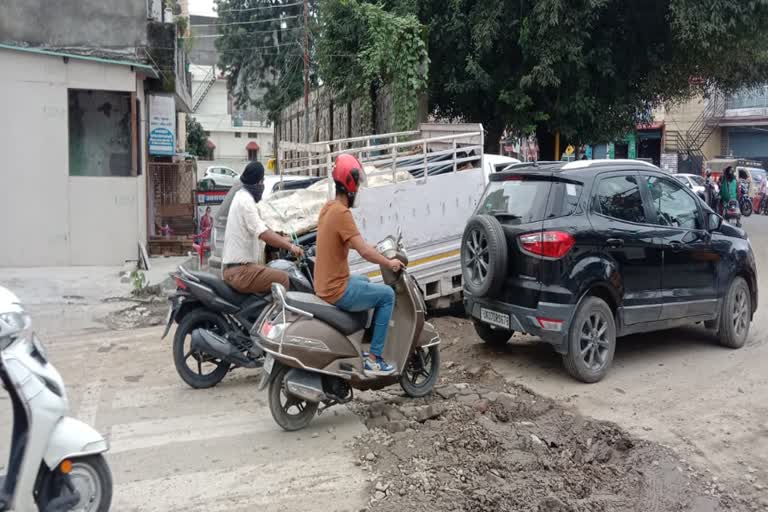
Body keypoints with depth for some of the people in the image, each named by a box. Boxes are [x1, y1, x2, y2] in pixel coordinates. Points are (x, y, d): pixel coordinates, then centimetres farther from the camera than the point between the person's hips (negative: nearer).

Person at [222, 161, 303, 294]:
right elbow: (263, 234, -22)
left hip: (234, 268, 11)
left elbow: (260, 229, 25)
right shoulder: (245, 200, -15)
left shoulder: (242, 196, 18)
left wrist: (282, 240, 19)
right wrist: (290, 246, -17)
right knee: (282, 279, -17)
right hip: (241, 271, -11)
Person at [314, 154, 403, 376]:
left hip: (323, 285, 10)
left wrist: (370, 247, 19)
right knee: (387, 295, 0)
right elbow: (364, 251, -24)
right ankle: (374, 359, 1)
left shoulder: (328, 207, 7)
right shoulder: (342, 213, -21)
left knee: (364, 281, 33)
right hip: (337, 291, -10)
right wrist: (389, 263, -11)